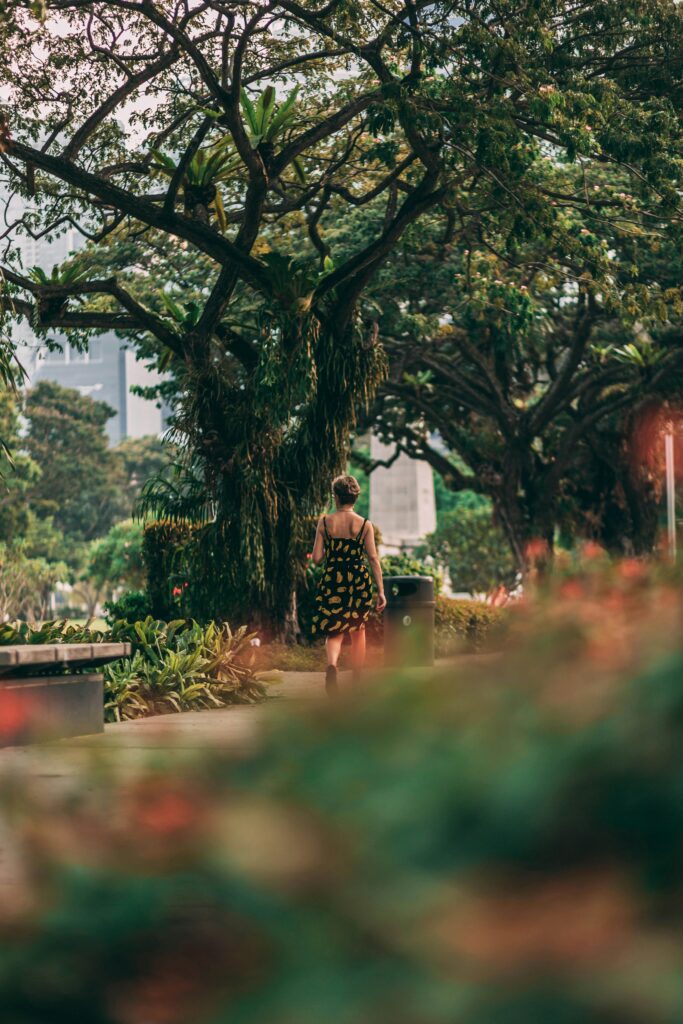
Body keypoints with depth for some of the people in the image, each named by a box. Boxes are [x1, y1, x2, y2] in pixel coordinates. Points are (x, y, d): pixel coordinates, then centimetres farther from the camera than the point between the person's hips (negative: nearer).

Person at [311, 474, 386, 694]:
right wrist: (381, 591, -3)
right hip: (359, 581, 1)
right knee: (358, 630, 16)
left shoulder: (325, 522, -2)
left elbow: (317, 558, -4)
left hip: (332, 580, 0)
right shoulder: (365, 525, -3)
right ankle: (357, 683, 21)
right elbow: (373, 558, -5)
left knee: (334, 631, 5)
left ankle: (332, 664, -27)